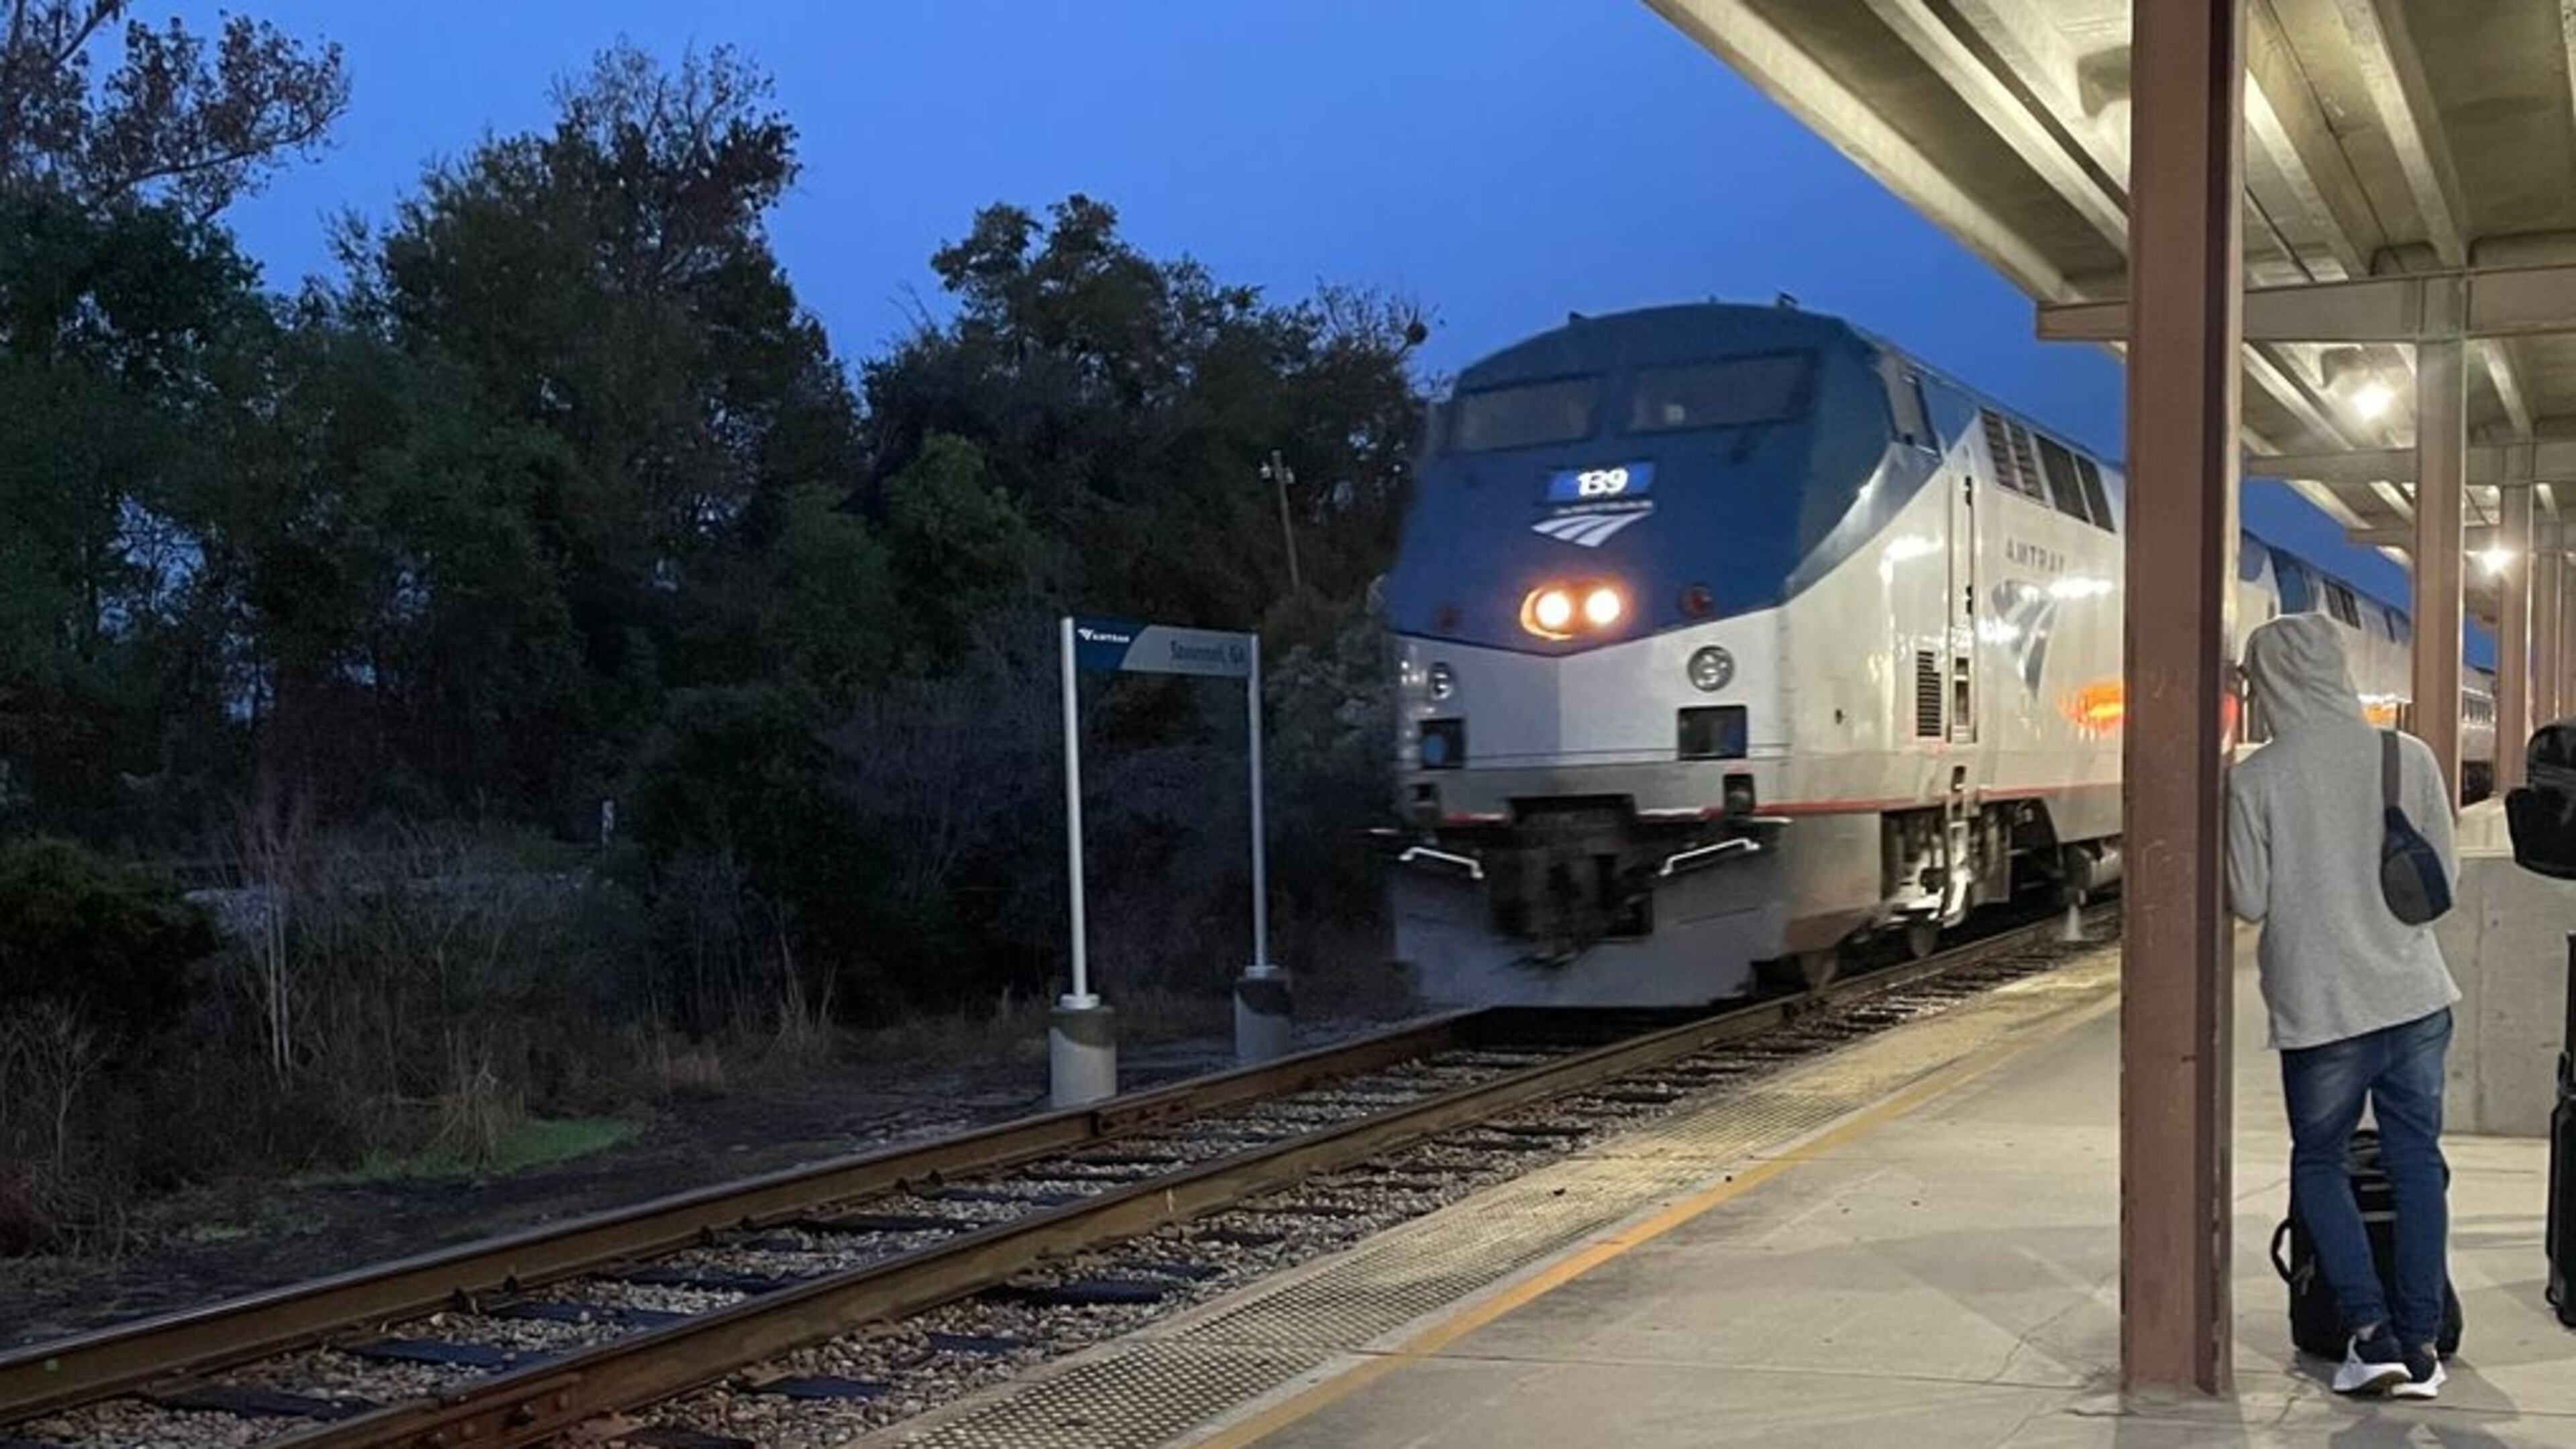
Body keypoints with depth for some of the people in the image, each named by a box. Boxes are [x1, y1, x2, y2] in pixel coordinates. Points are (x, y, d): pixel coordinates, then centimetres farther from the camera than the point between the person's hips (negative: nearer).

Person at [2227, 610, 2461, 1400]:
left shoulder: (2255, 779, -10)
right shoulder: (2410, 757, -2)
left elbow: (2250, 901, -7)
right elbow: (2444, 876, 5)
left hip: (2321, 1007, -2)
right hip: (2415, 997, 3)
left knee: (2320, 1164, 14)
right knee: (2416, 1162, 12)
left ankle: (2371, 1333, 4)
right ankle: (2421, 1344, 14)